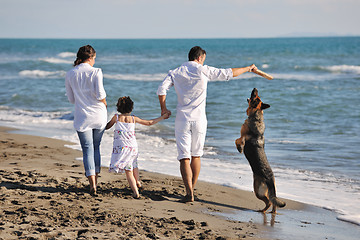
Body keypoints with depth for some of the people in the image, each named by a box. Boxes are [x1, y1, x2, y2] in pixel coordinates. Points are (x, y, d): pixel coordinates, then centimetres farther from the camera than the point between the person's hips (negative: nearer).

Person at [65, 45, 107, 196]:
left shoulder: (70, 75, 2)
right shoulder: (95, 72, -8)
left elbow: (71, 99, 8)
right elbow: (100, 95, -14)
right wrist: (104, 105, 5)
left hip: (82, 116, 1)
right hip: (99, 115, -1)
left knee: (87, 149, 2)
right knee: (96, 147, 16)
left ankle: (92, 185, -10)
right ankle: (95, 181, 20)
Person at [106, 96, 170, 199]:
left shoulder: (117, 117, 1)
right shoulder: (133, 119, 7)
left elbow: (107, 127, 13)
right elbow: (149, 122, 14)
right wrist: (162, 117, 25)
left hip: (121, 147, -3)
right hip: (133, 147, 3)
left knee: (128, 171, -7)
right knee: (133, 165, 29)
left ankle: (136, 192, -19)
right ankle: (138, 182, 48)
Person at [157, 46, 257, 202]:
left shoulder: (176, 73, 4)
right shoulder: (203, 71, -1)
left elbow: (161, 89, -9)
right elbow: (228, 73, 4)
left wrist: (163, 109, 5)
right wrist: (248, 69, 18)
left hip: (182, 119, 0)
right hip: (199, 119, 0)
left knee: (184, 157, -3)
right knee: (196, 155, 15)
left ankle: (189, 193, -16)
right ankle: (192, 189, 22)